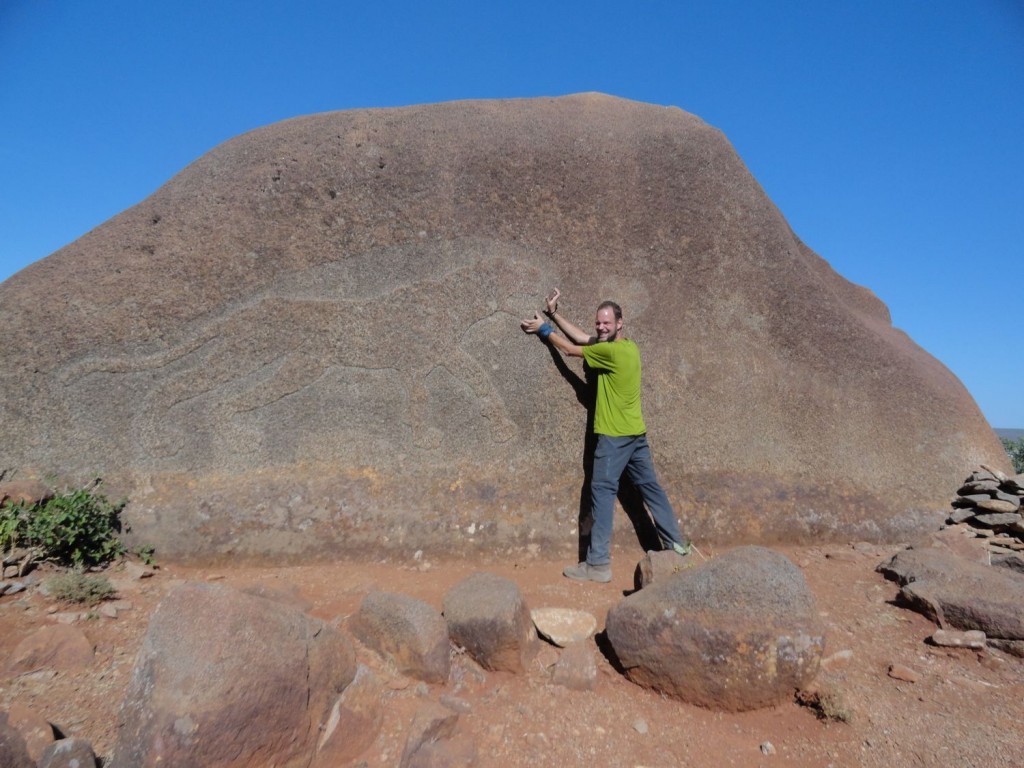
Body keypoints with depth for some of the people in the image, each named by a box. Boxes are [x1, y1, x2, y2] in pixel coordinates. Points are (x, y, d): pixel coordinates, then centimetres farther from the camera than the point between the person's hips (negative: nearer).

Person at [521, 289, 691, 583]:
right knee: (650, 487, 16)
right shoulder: (629, 347, 9)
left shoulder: (612, 351, -17)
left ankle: (598, 564, -3)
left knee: (602, 492, -6)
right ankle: (677, 543, 26)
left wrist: (543, 328, 6)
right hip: (636, 433, 9)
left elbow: (570, 349, -6)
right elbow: (583, 338, 12)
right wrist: (553, 314, 10)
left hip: (614, 435, -9)